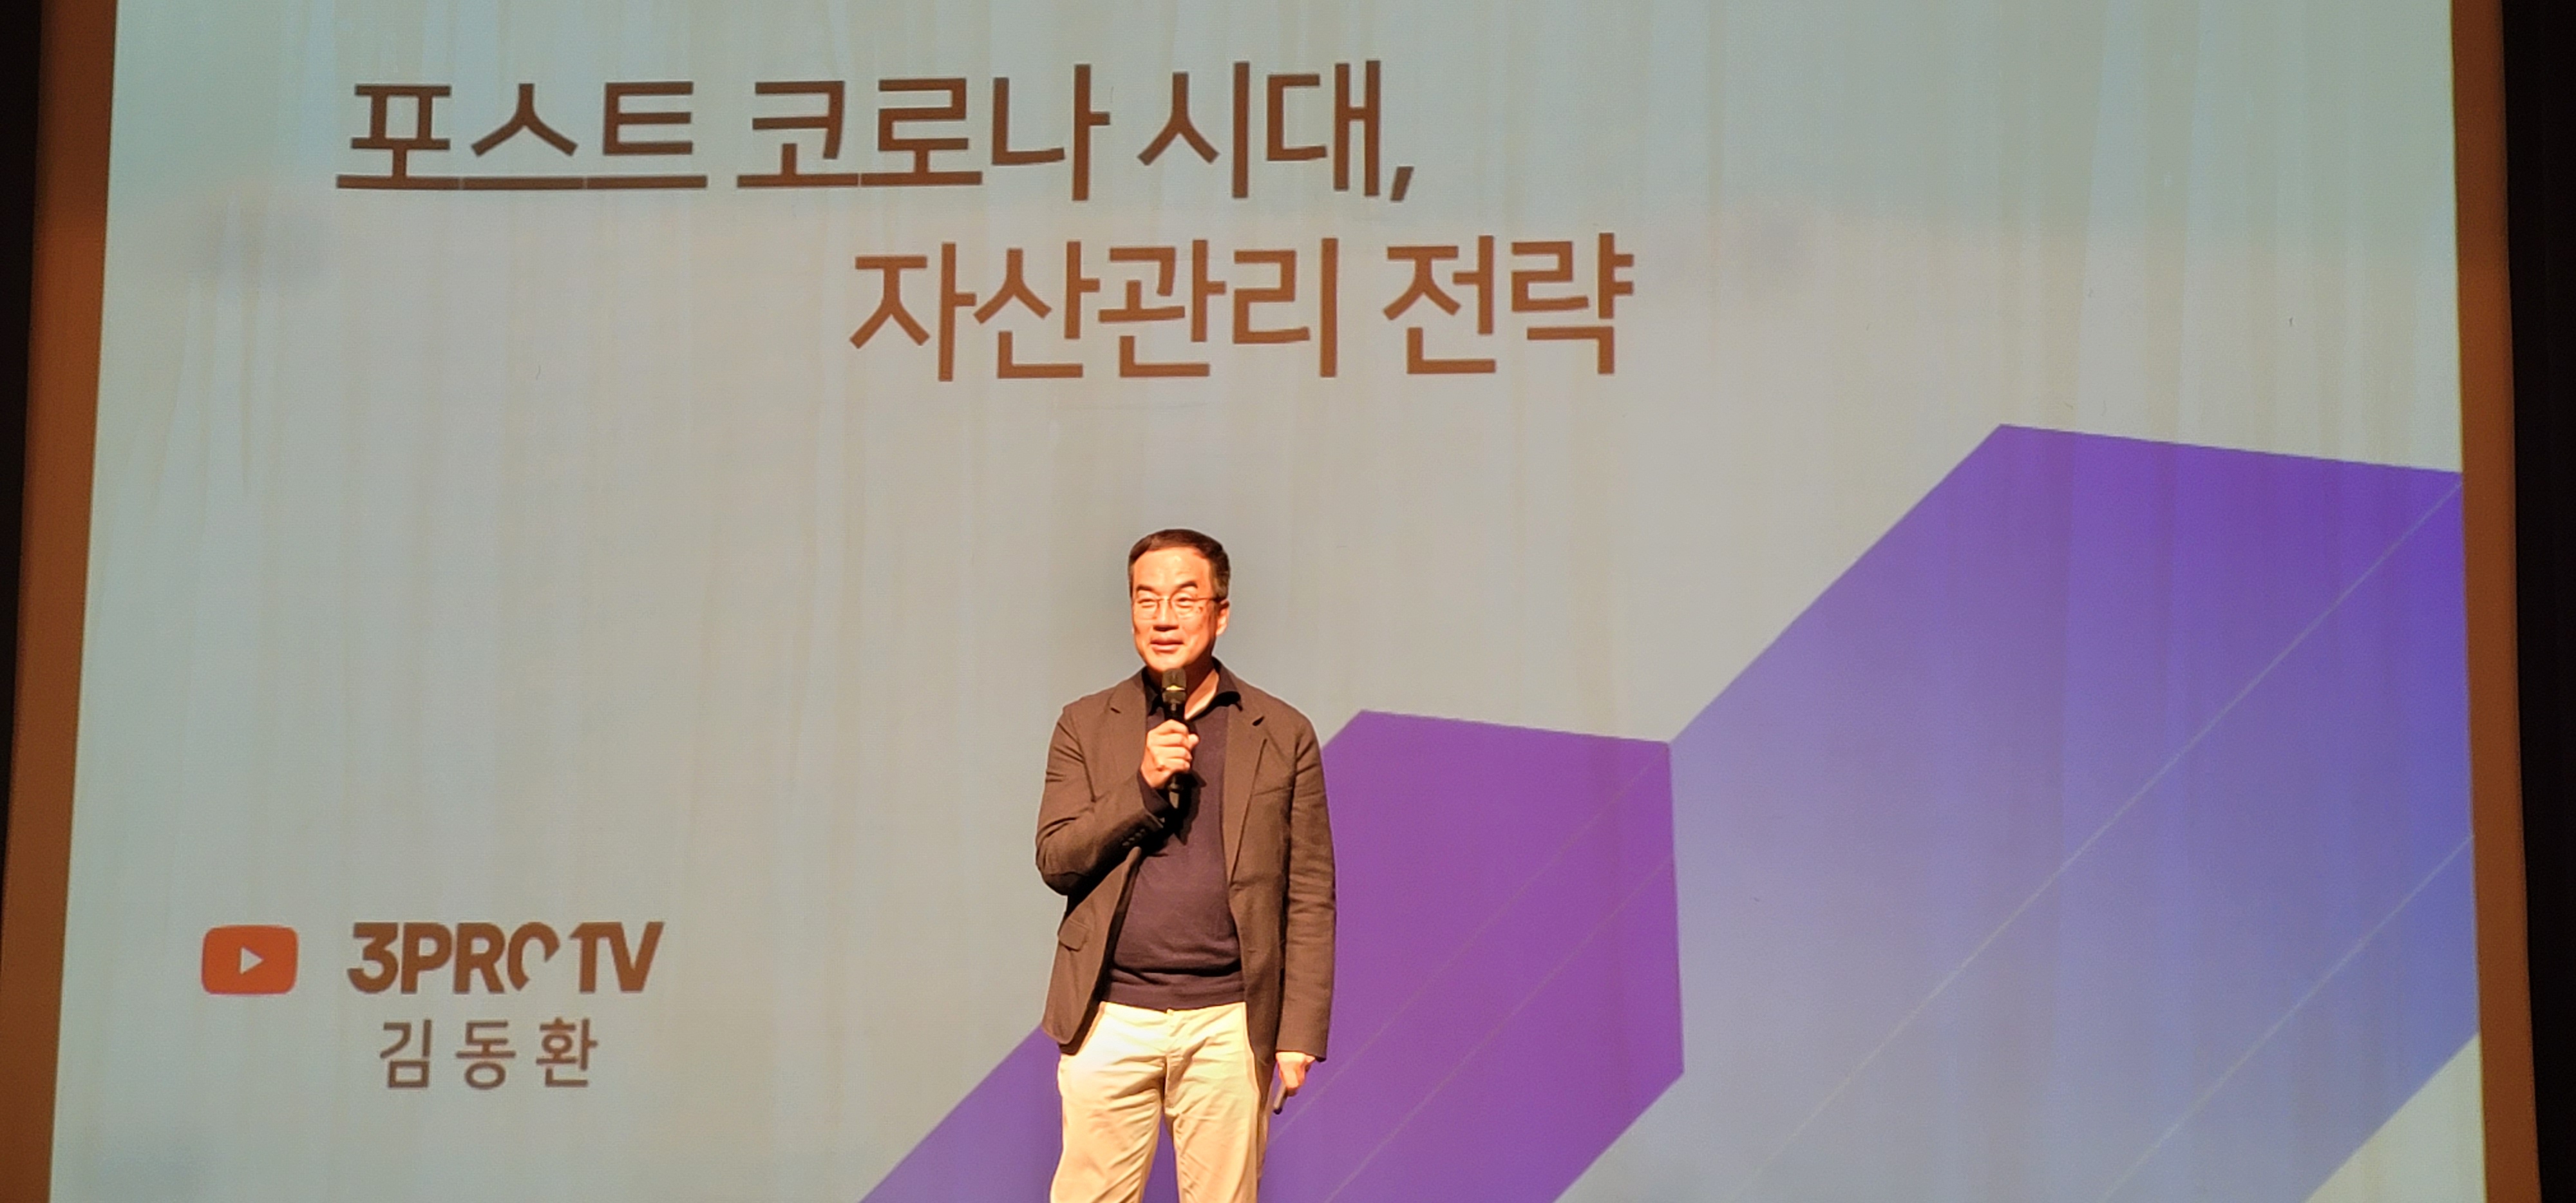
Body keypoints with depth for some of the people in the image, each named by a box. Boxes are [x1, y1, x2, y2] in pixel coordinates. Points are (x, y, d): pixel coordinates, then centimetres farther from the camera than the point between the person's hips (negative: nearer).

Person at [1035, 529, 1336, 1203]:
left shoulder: (1283, 736, 4)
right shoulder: (1087, 726, 8)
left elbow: (1310, 899, 3)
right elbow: (1055, 861, 1)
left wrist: (1301, 1033, -3)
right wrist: (1143, 786, -13)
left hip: (1228, 1024, -1)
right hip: (1111, 1018, 1)